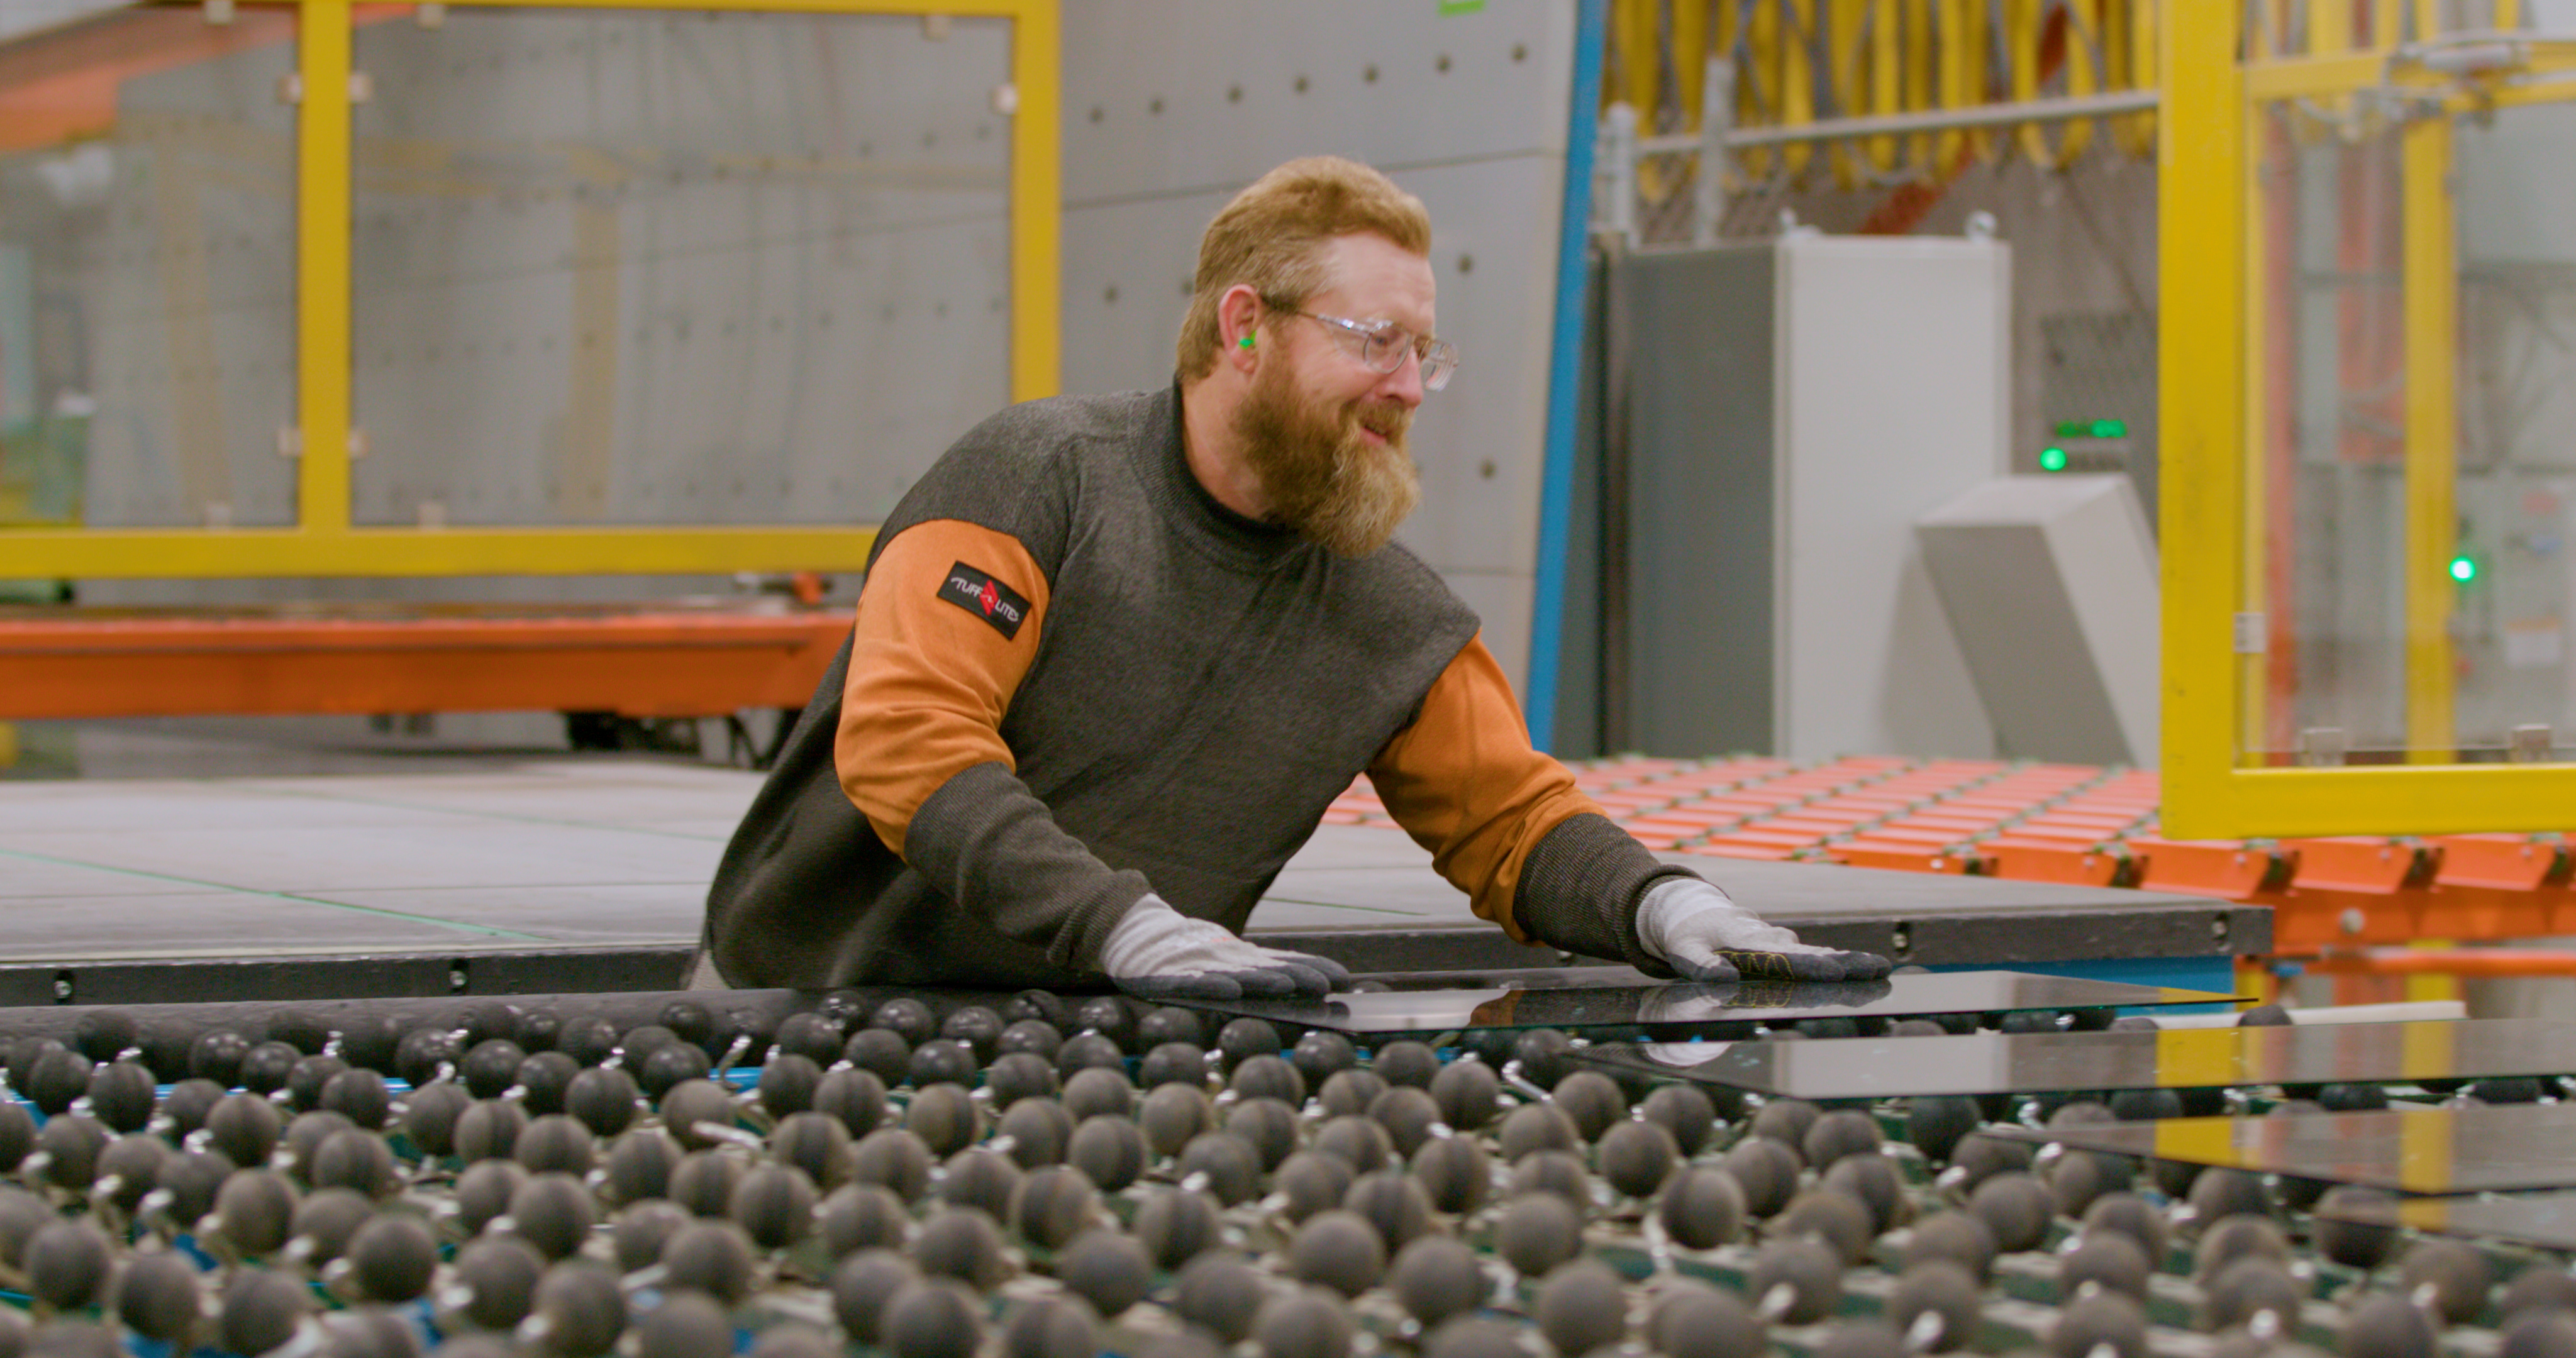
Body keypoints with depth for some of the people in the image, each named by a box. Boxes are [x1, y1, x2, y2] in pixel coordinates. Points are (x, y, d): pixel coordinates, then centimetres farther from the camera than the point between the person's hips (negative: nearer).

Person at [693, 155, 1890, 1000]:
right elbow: (904, 738, -21)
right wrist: (1127, 925, -33)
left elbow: (1511, 818, 14)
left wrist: (1666, 904, -8)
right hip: (813, 1018, -4)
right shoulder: (1034, 480, -11)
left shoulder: (1394, 624, 7)